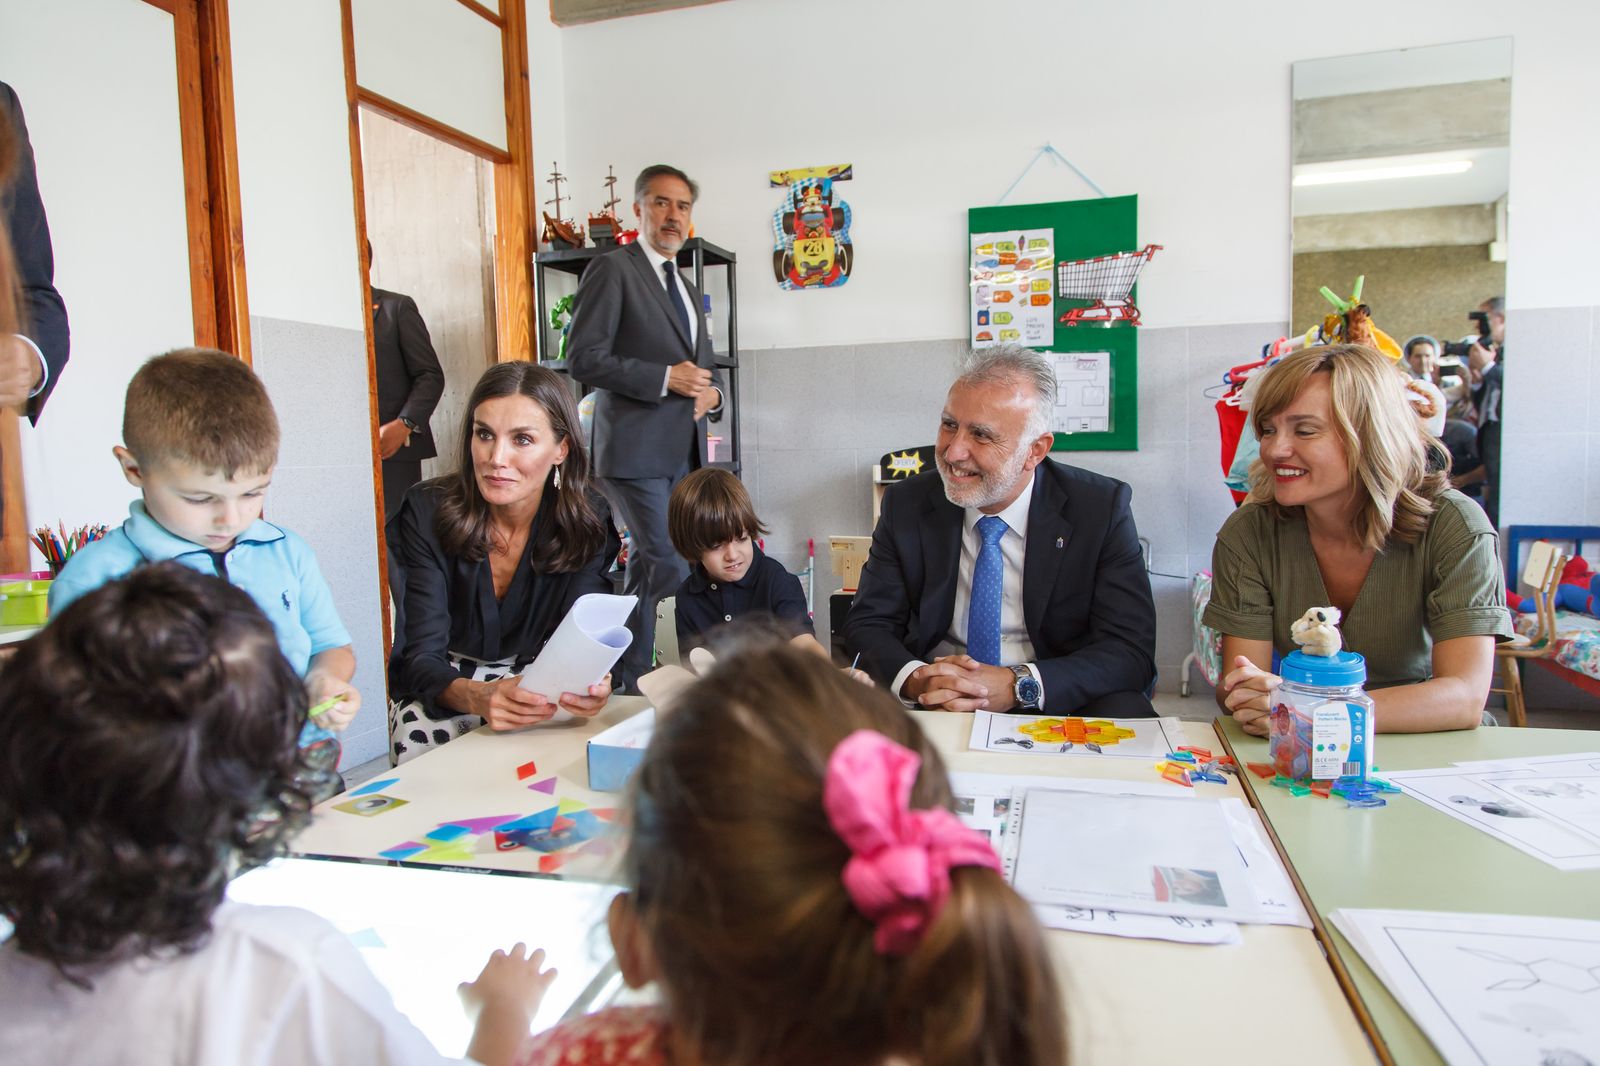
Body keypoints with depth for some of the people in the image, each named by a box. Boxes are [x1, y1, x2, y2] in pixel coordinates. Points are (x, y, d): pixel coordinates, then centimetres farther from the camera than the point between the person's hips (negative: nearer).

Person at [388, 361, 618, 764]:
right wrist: (475, 697, -46)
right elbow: (423, 656, -22)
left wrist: (588, 683, -44)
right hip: (440, 689, -1)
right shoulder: (427, 512, -19)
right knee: (423, 743, -31)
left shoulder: (589, 523, -15)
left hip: (534, 684, 1)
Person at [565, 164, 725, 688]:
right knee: (670, 571, -12)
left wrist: (711, 391, 3)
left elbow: (706, 366, 27)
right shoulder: (612, 270, -3)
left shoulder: (685, 287, 22)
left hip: (683, 453, 8)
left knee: (646, 567, 12)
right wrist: (665, 379, -18)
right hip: (636, 450, -8)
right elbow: (583, 357, -12)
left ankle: (631, 678, 22)